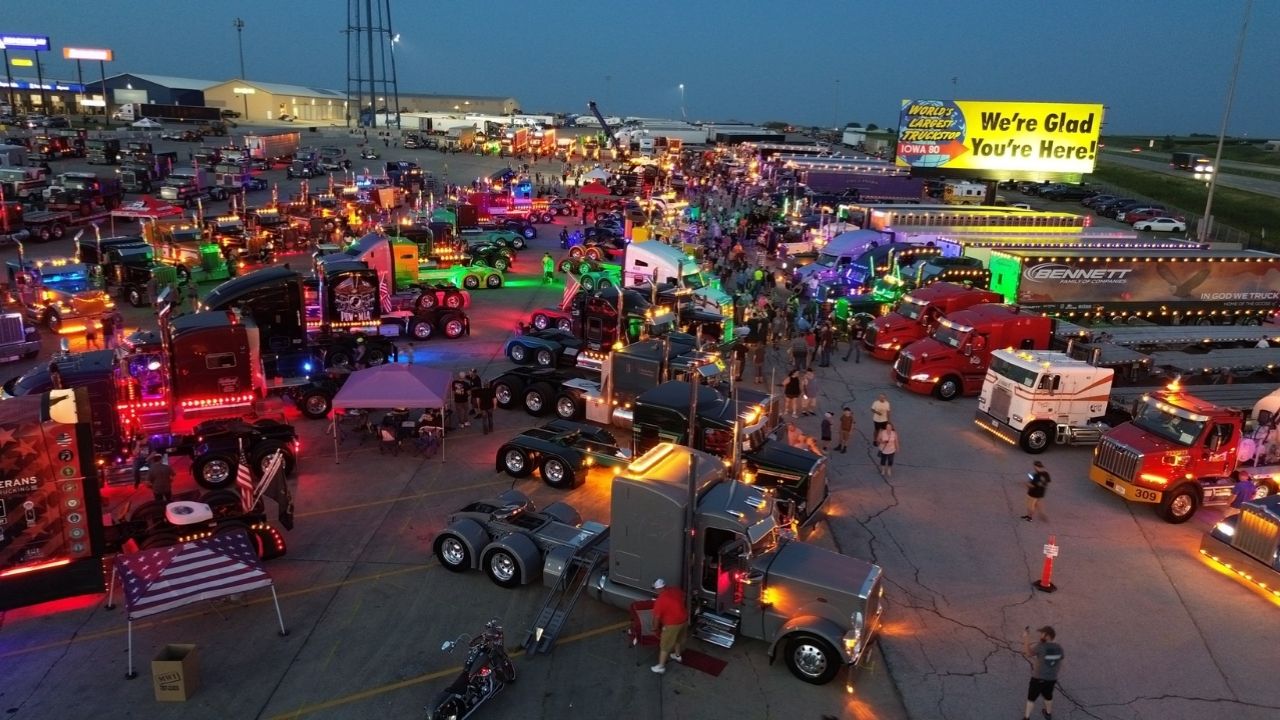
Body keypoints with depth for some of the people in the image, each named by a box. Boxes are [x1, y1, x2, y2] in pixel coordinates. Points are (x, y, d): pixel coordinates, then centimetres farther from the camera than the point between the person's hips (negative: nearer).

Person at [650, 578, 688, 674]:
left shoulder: (660, 600, -19)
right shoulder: (677, 590, 0)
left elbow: (656, 617, -10)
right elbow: (683, 598, 20)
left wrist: (655, 628, 7)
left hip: (672, 624, -7)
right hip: (684, 619, 7)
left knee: (665, 645, 8)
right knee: (679, 639, 31)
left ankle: (661, 667, 17)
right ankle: (677, 656, 51)